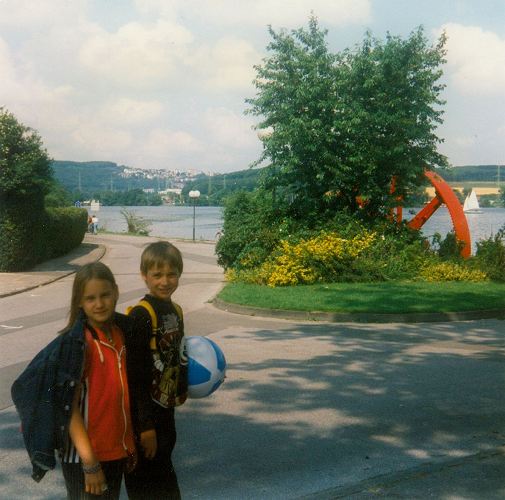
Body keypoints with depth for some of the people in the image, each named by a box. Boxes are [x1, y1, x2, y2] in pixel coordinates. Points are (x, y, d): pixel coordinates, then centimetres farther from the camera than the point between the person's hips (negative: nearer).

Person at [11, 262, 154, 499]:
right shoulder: (75, 344, -18)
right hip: (85, 455, -6)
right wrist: (90, 462, -18)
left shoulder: (124, 331, 1)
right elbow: (69, 408, -18)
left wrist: (145, 428, 12)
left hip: (117, 450, 6)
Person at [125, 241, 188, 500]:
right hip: (147, 403, -8)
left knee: (164, 449, 21)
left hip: (167, 399, 8)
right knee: (147, 461, 2)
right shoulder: (141, 314, -19)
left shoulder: (176, 310, 7)